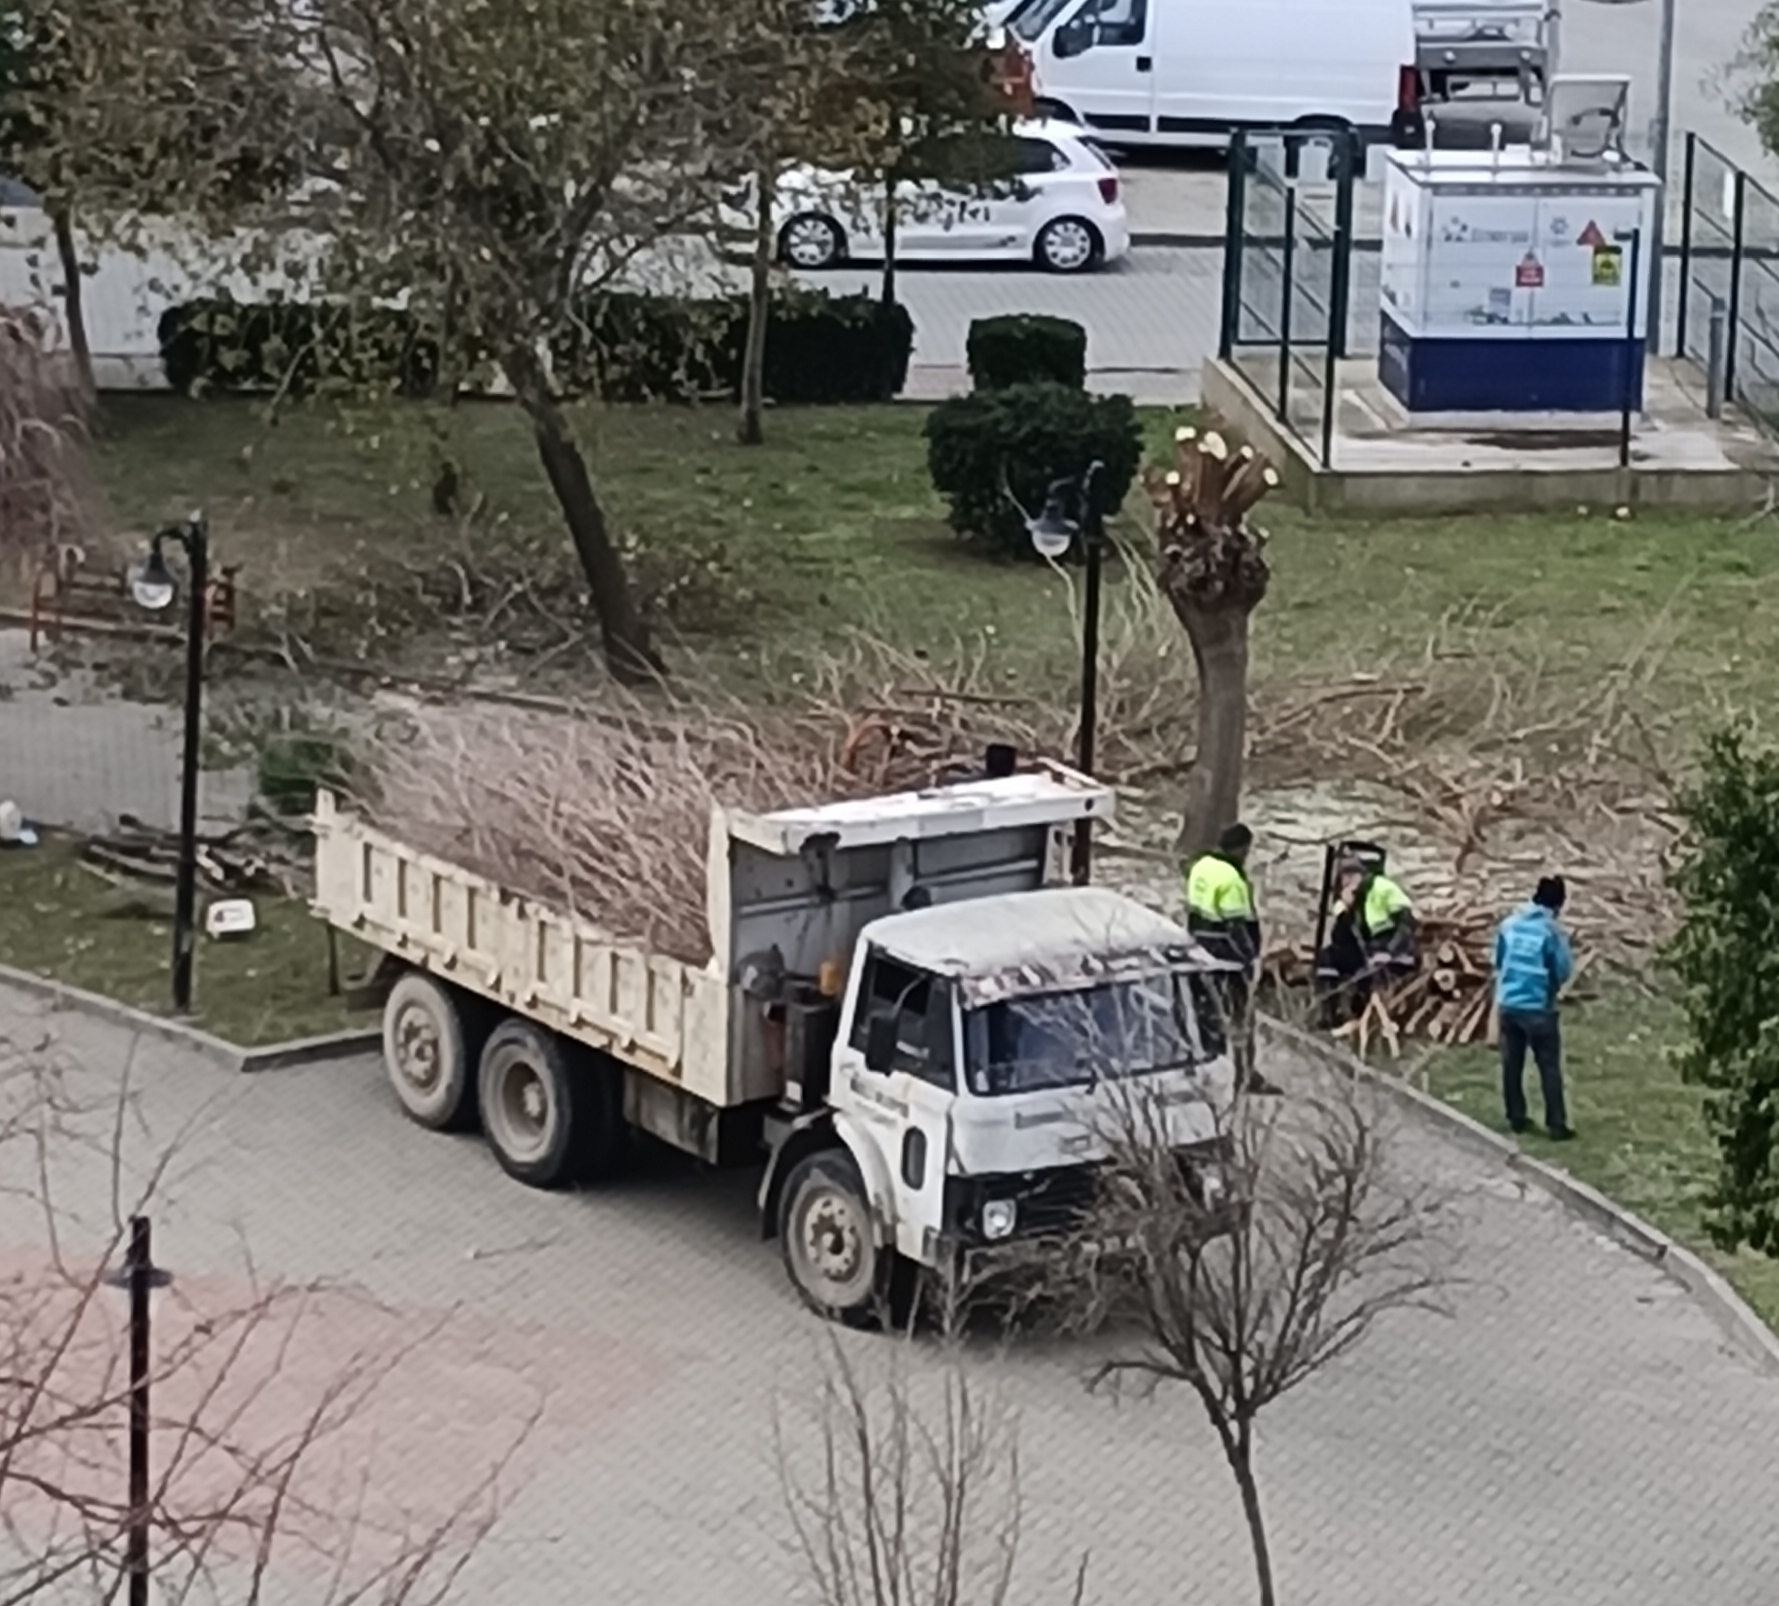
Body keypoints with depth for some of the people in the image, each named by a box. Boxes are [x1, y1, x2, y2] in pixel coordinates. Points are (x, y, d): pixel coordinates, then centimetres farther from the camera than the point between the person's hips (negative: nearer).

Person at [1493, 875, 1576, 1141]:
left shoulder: (1509, 924, 2)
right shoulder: (1551, 930, -14)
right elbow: (1564, 971, -9)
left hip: (1507, 1004, 5)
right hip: (1538, 1008, -5)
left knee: (1511, 1065, 14)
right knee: (1549, 1067, 3)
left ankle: (1516, 1118, 21)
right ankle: (1556, 1124, 4)